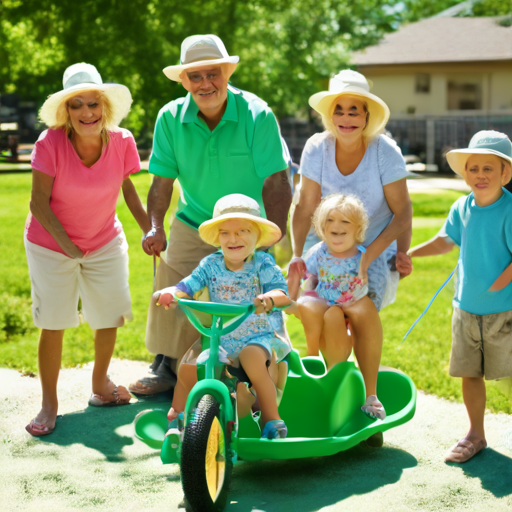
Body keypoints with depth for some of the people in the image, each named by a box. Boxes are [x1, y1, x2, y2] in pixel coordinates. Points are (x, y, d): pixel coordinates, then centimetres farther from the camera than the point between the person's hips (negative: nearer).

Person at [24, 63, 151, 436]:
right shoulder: (51, 143, -22)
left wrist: (149, 228, 0)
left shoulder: (121, 142, -14)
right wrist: (65, 243, -24)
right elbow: (39, 202, -18)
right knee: (53, 323, -4)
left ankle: (100, 383, 34)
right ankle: (49, 404, 9)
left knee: (110, 318, 8)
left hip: (105, 243, 3)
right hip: (51, 245, -3)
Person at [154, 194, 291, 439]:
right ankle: (174, 416, 14)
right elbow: (189, 285, -4)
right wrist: (169, 293, -27)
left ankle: (272, 418, -16)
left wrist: (268, 299, -41)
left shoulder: (262, 264, -5)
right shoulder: (211, 265, 3)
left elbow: (282, 292, -17)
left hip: (255, 335, -3)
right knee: (187, 368, -14)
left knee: (253, 359, -34)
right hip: (218, 336, 3)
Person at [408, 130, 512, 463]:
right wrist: (410, 254, 16)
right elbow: (446, 240, 19)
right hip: (466, 307, 5)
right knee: (469, 372, 10)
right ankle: (476, 435, 25)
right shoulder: (462, 208, 4)